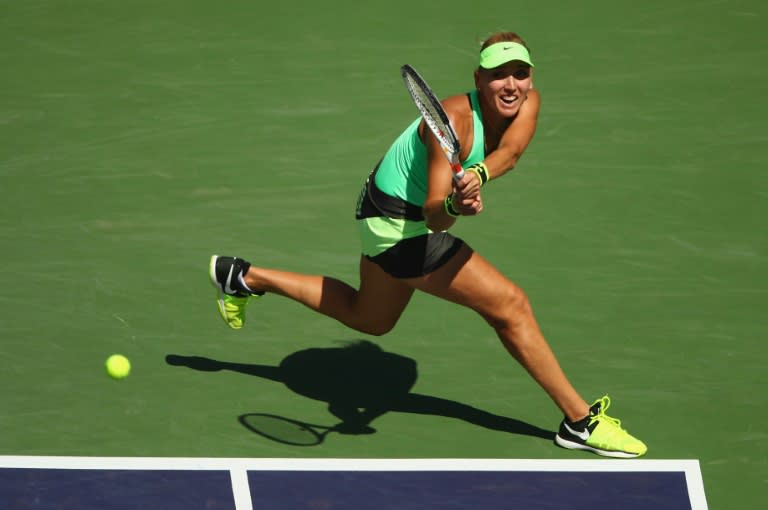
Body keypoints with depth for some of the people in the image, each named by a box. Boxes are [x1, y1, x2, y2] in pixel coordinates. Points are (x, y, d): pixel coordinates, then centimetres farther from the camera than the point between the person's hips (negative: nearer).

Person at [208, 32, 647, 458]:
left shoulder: (527, 102, -12)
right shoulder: (454, 119, -32)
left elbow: (510, 151, -32)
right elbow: (434, 216, -37)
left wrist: (477, 175, -52)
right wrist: (455, 205, -59)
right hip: (398, 224, -9)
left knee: (370, 318, 29)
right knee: (510, 304, -12)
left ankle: (244, 277, 35)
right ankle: (580, 421, -3)